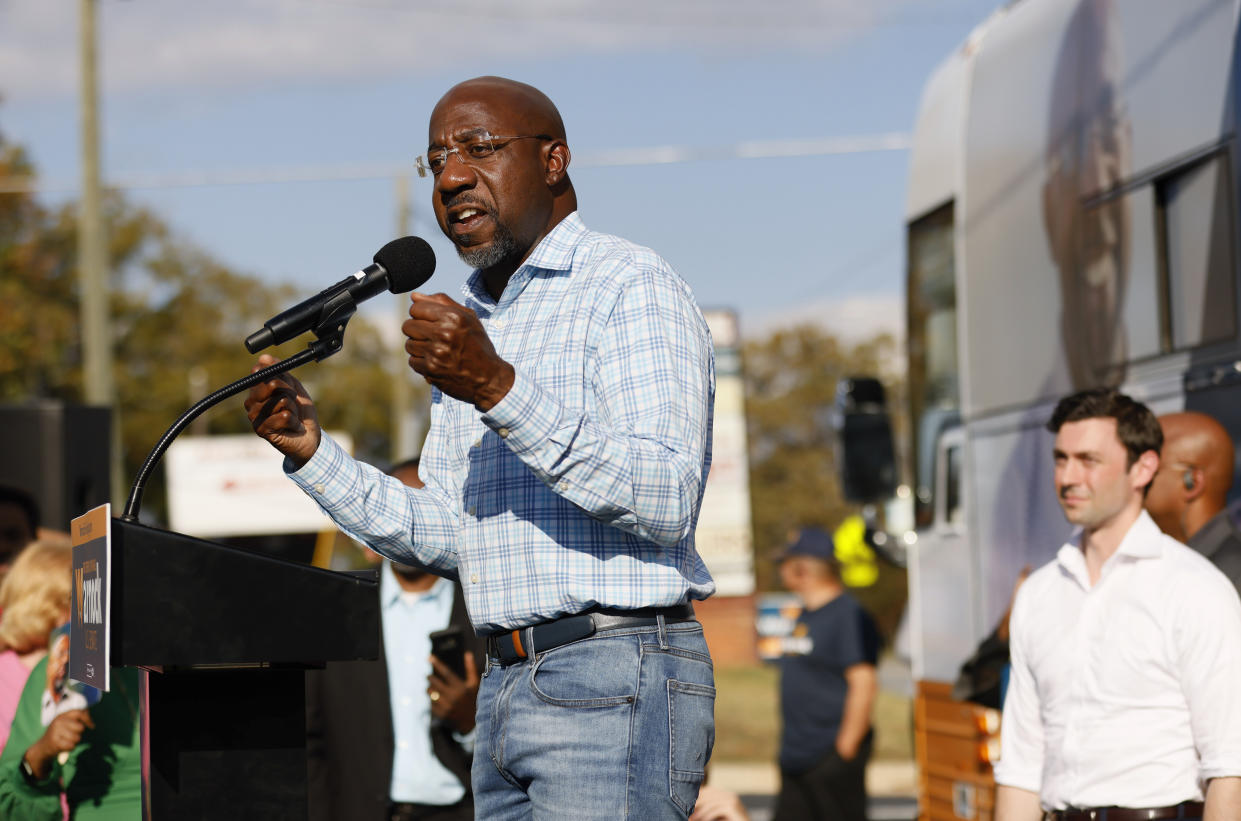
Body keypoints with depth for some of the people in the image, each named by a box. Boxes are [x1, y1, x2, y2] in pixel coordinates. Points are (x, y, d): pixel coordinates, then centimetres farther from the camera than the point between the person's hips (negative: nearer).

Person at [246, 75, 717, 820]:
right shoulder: (473, 324, 21)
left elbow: (666, 500, -19)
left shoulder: (632, 289, -5)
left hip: (616, 681, -8)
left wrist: (500, 390, -25)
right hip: (507, 688, 8)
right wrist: (312, 452, 10)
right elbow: (443, 541, 21)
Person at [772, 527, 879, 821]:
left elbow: (864, 684, -20)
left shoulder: (848, 616, -14)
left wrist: (846, 747, -20)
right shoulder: (807, 615, 16)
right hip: (796, 758, 9)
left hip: (831, 758, -9)